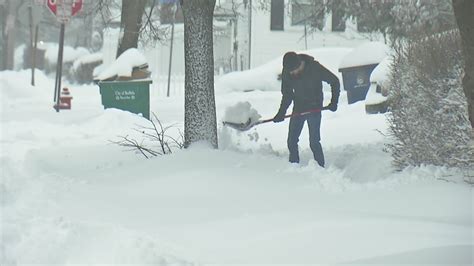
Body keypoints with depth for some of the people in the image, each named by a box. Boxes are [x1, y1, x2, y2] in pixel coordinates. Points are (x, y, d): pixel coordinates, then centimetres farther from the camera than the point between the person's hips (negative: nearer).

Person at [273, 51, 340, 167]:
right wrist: (281, 113, -4)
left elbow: (334, 81, -8)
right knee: (291, 142, 4)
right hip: (298, 109, 4)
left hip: (314, 109, -4)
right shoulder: (286, 73, -8)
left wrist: (334, 102, -11)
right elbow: (287, 94, 5)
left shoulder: (314, 68, -20)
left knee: (314, 142, -10)